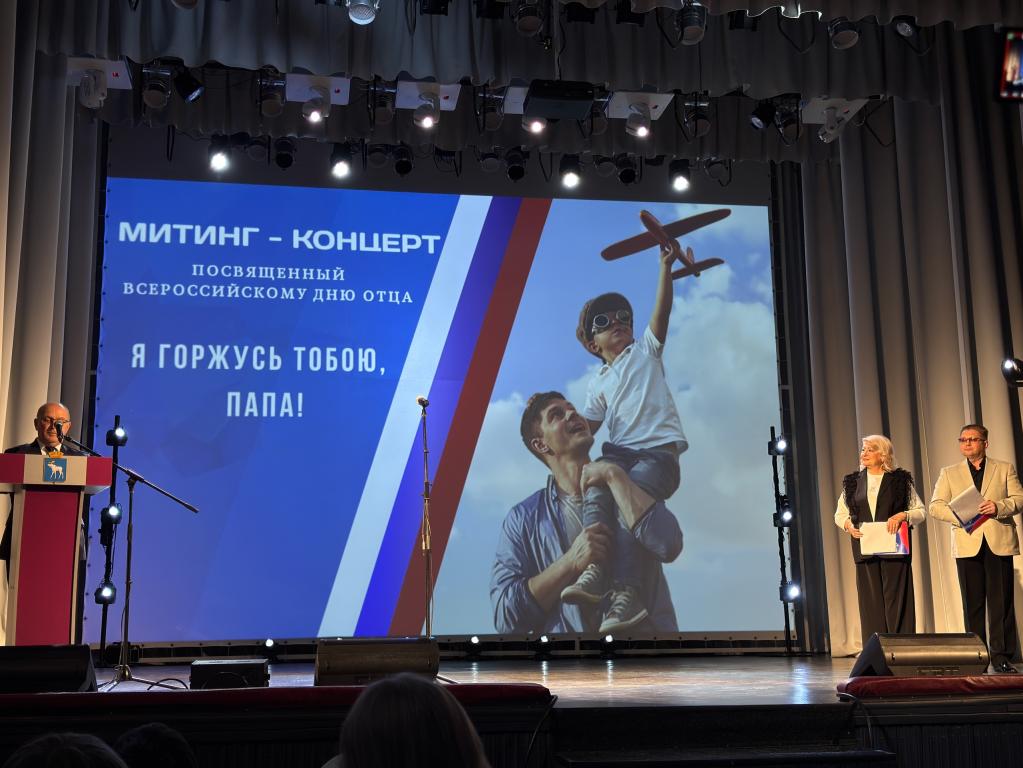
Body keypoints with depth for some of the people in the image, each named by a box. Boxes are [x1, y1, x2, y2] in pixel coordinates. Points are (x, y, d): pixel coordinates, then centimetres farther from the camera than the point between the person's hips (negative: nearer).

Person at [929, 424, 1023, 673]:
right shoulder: (949, 473, 15)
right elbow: (935, 506, 7)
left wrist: (998, 506, -14)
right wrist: (960, 515, -11)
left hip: (999, 542, -1)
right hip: (967, 543, 1)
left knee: (1001, 602, -3)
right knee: (973, 603, 2)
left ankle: (1002, 656, 2)